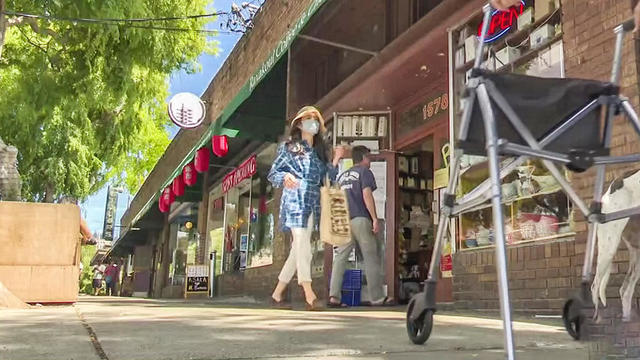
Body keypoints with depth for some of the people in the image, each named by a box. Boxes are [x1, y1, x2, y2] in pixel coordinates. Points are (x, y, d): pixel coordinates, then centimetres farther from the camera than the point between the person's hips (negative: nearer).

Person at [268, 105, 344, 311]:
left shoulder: (320, 151, 21)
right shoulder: (288, 147, 7)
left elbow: (327, 177, 16)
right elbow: (273, 173, 3)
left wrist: (335, 160, 2)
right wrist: (285, 177, -18)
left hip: (313, 204, 6)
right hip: (294, 201, -6)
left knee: (298, 250, 5)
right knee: (302, 246, -17)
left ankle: (277, 294, 15)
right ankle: (310, 296, -23)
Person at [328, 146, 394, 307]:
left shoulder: (342, 176, 24)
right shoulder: (365, 172, 4)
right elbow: (367, 195, -9)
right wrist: (375, 219, -11)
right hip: (361, 219, -6)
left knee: (340, 258, 2)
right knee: (371, 259, 0)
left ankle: (334, 296, -7)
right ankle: (377, 298, 3)